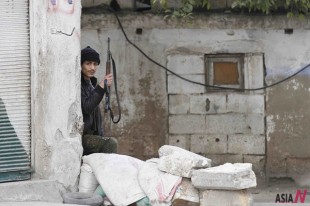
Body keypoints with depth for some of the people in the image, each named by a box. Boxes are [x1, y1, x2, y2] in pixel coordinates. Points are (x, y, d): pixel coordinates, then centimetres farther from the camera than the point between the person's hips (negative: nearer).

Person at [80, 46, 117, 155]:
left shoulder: (90, 84, 19)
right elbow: (86, 108, -19)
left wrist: (100, 134, 13)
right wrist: (101, 86, -18)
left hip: (91, 135, 8)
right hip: (80, 137, -8)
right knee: (111, 143, -24)